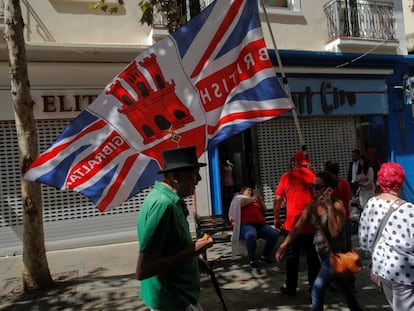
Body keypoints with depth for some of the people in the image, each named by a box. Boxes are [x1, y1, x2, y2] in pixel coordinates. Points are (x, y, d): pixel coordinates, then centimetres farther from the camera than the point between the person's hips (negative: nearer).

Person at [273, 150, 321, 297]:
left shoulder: (286, 176, -4)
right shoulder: (314, 176, -3)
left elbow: (278, 199, -2)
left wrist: (276, 218, 9)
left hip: (292, 224, -1)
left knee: (292, 257, 11)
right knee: (313, 256, 14)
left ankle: (291, 288, 20)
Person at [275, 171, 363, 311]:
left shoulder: (337, 205, -17)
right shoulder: (311, 205, -1)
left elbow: (335, 232, -28)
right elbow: (298, 227, -5)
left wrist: (329, 206, -28)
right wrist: (283, 245, -14)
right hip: (322, 254, 6)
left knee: (317, 292, -6)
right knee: (343, 288, 22)